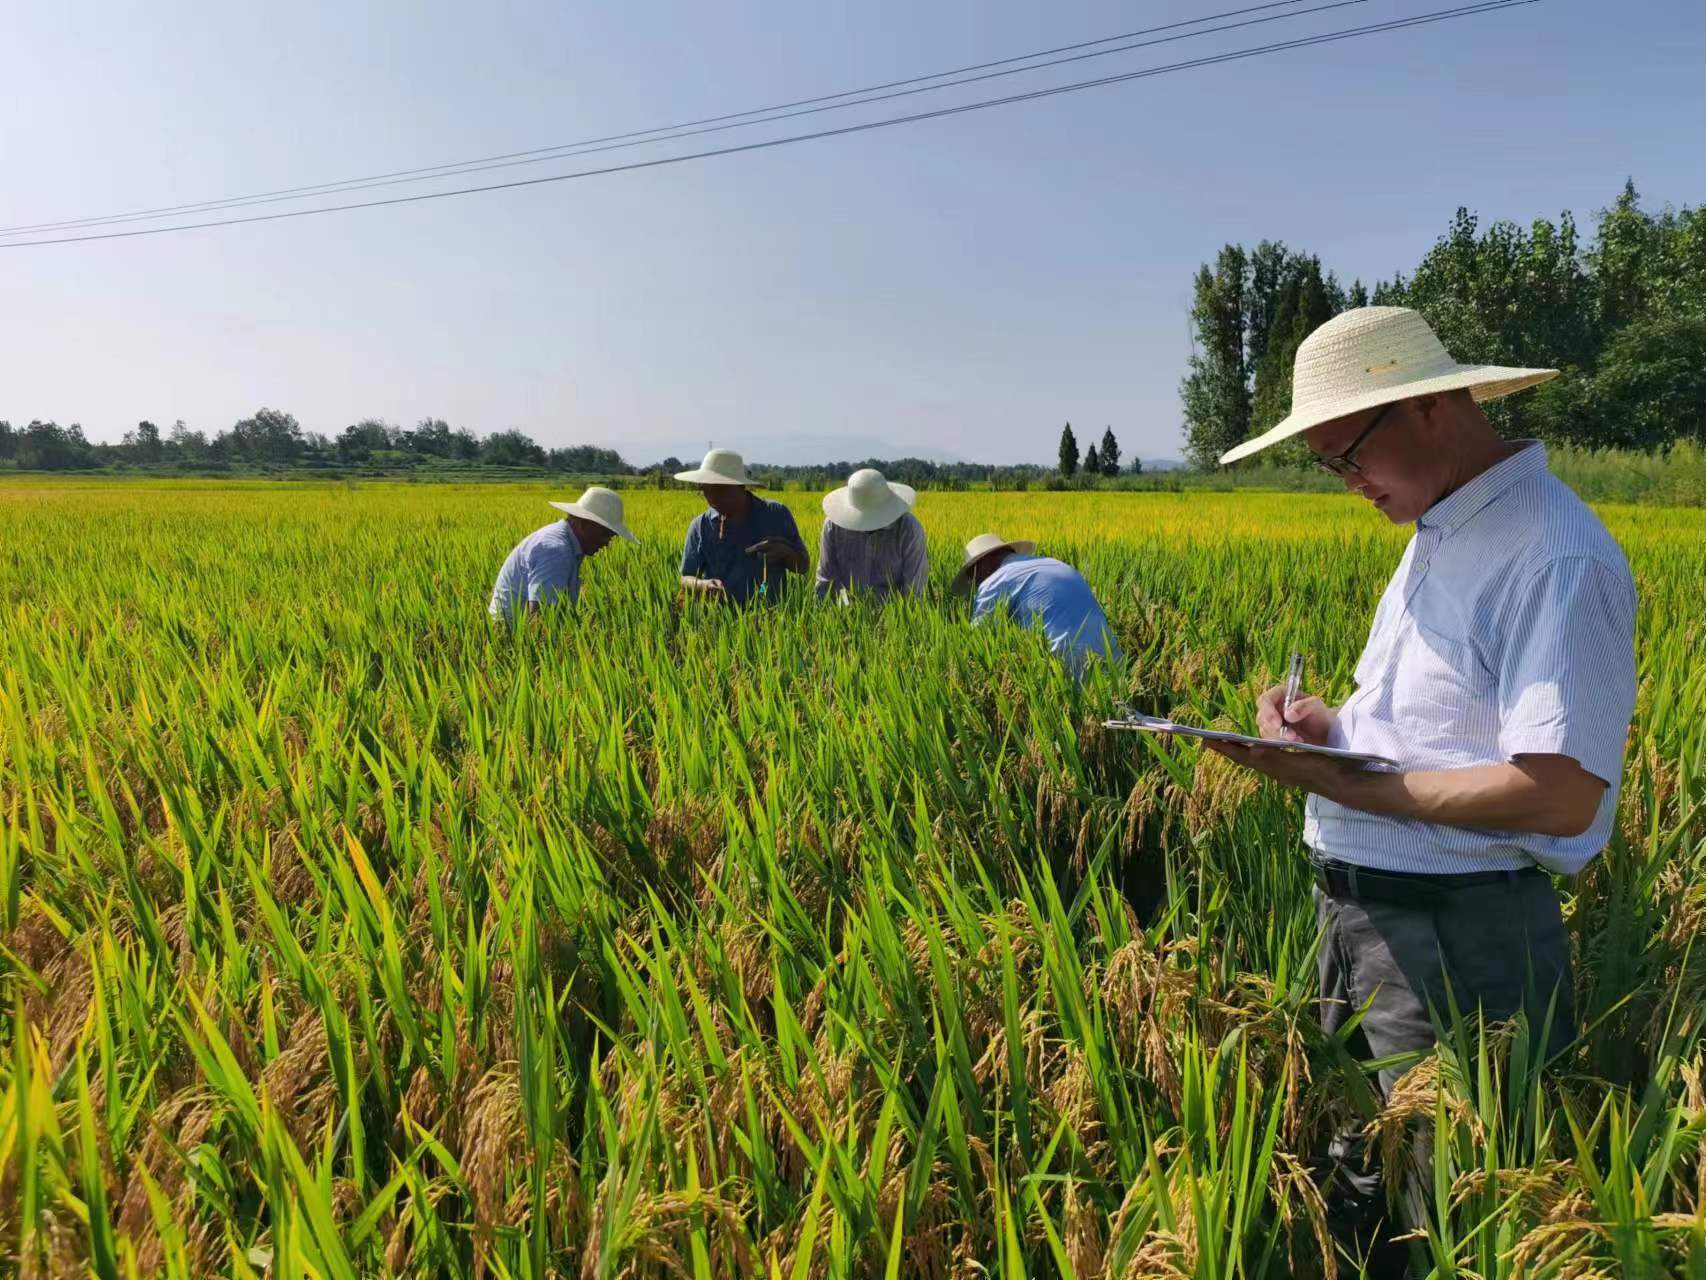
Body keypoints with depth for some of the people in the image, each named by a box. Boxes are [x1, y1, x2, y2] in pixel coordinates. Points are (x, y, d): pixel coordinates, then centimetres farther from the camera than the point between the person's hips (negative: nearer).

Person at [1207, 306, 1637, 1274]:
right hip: (1358, 908, 9)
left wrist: (1340, 783, -23)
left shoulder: (1556, 557, -20)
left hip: (1457, 937, -9)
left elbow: (1563, 796, -27)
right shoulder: (1441, 532, 11)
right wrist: (1336, 724, 1)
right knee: (1353, 1164, 21)